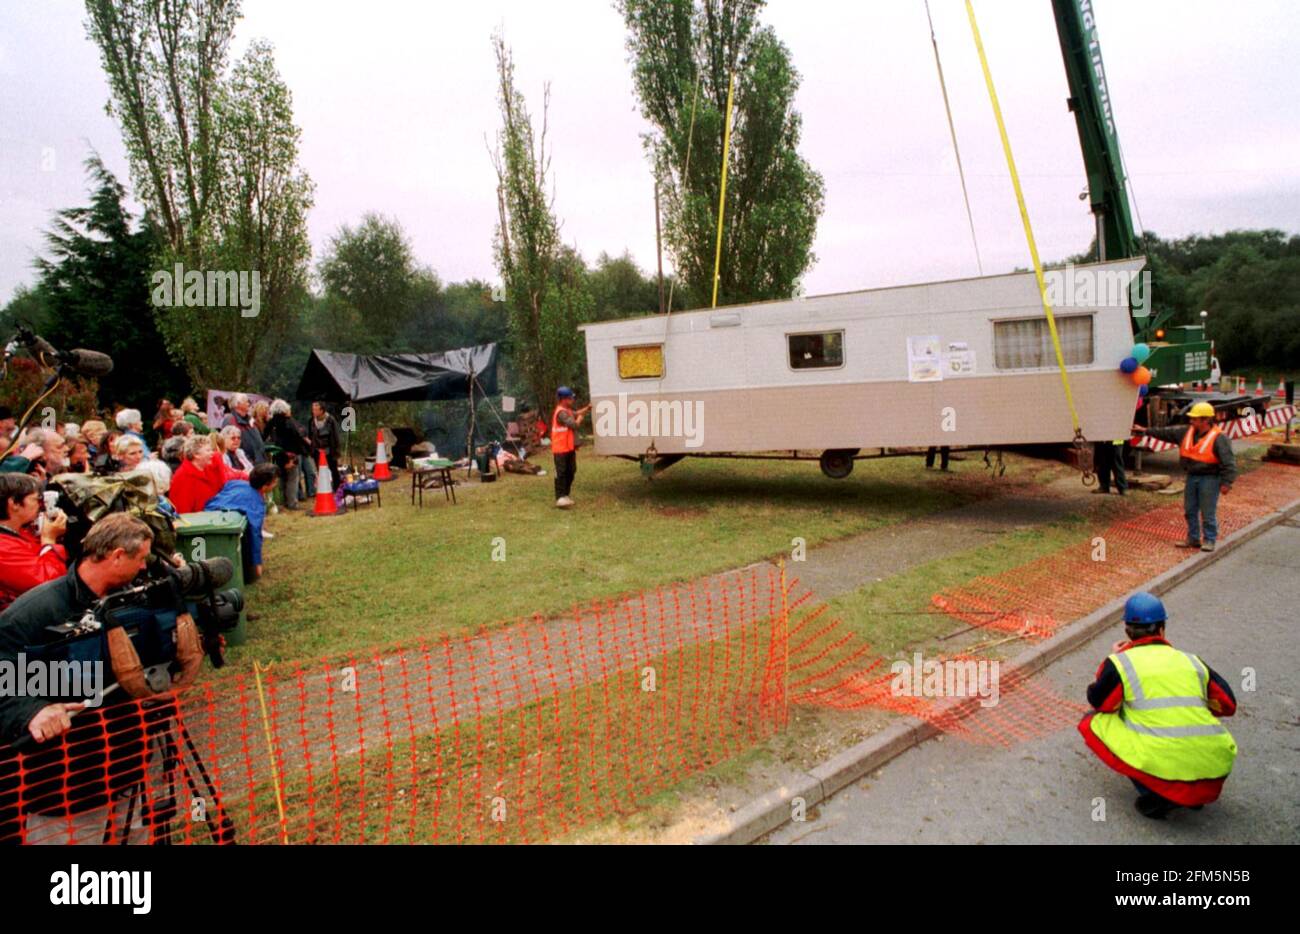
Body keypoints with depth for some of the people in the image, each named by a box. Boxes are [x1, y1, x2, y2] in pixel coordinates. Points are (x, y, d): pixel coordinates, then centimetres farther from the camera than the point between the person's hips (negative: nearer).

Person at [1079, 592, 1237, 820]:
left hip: (1162, 764, -5)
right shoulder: (1192, 661, 15)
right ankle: (1194, 794, 14)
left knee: (1092, 723, 13)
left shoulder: (1121, 662, 3)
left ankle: (1155, 794, 1)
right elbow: (1228, 705, 23)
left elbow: (1098, 702, 15)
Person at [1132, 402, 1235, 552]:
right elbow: (1166, 433, 15)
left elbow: (1228, 462, -16)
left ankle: (1209, 540, 11)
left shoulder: (1218, 438, -15)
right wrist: (1145, 431, 14)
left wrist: (1226, 483, -20)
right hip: (1192, 477, 7)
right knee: (1190, 510, 14)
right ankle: (1193, 538, 25)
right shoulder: (1186, 433, 5)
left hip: (1209, 479, -7)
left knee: (1208, 513, -1)